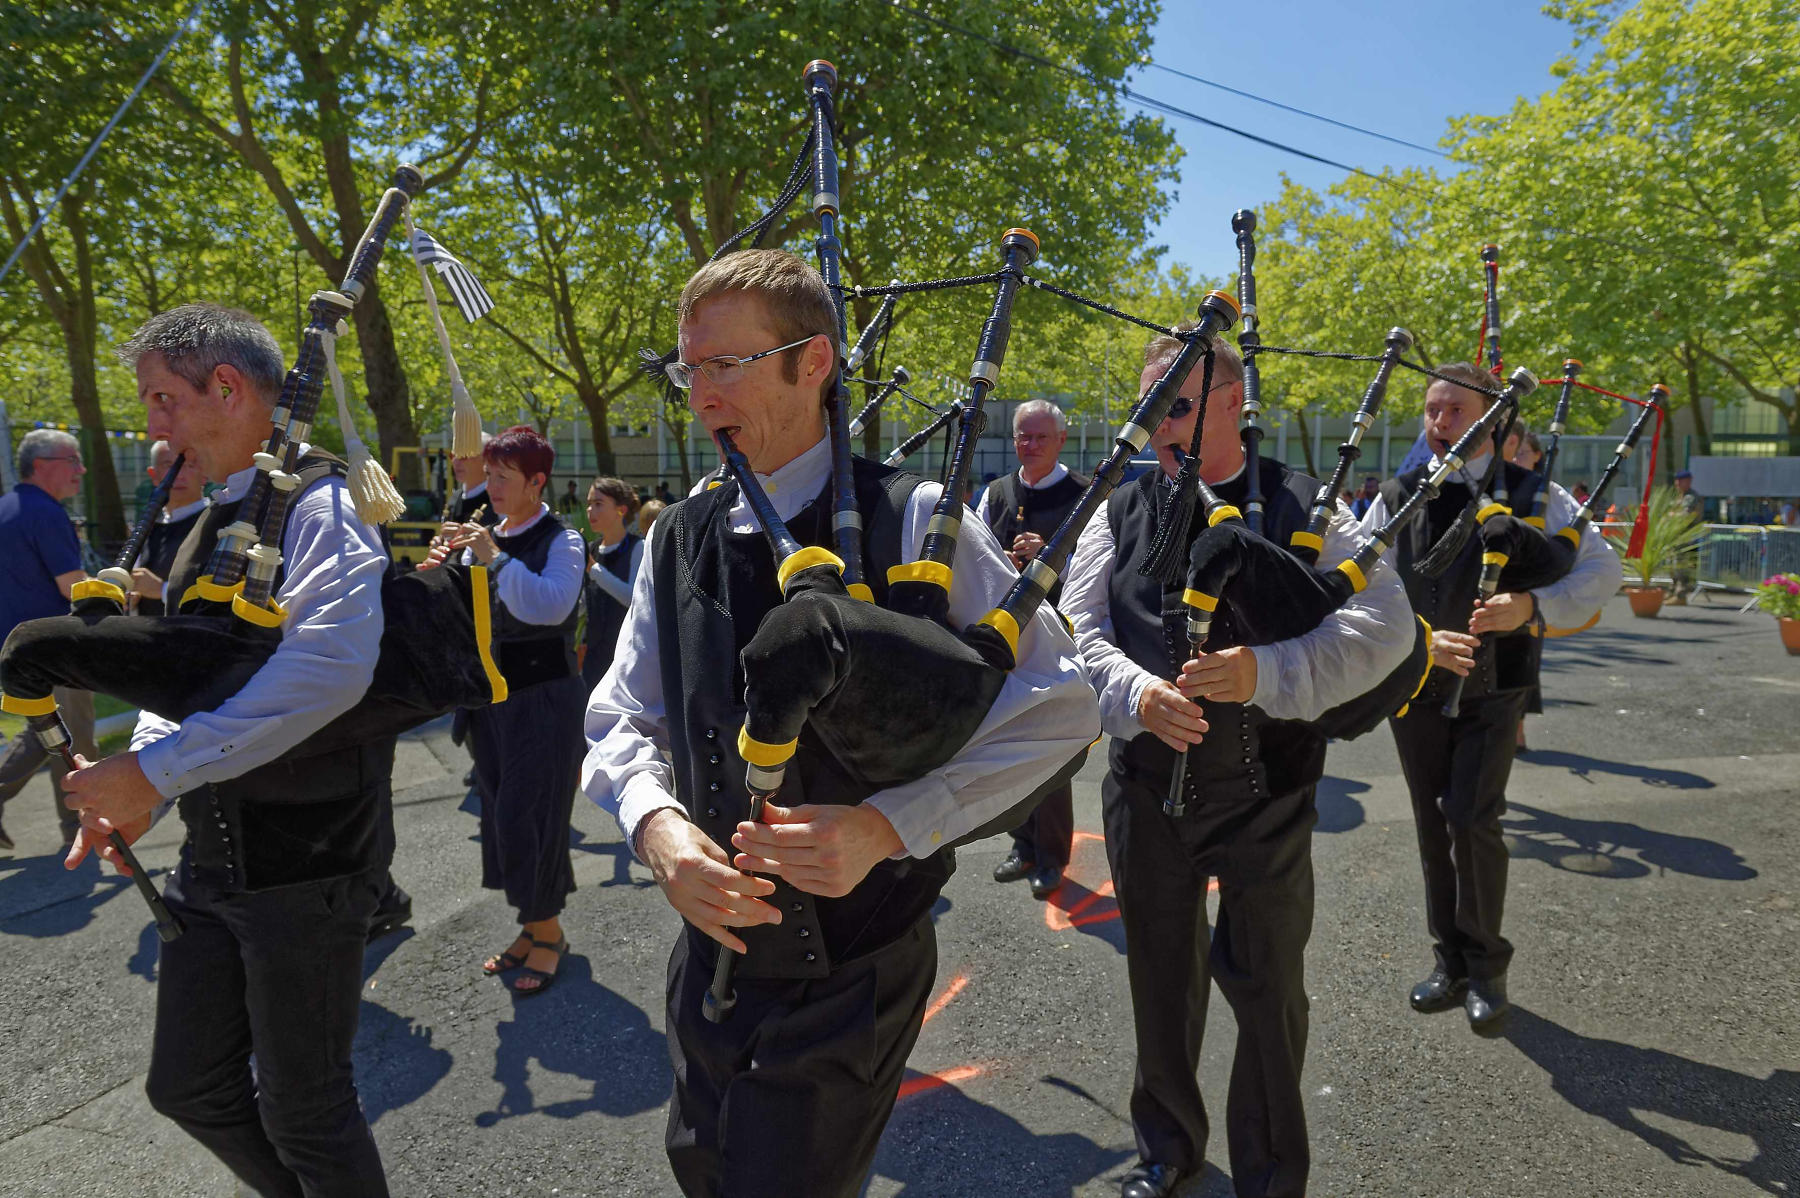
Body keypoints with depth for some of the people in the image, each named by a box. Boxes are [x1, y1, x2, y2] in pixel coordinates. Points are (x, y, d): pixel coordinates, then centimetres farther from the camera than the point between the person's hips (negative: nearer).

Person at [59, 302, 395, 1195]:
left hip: (307, 868, -8)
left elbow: (329, 669, -32)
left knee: (302, 1107, 8)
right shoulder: (210, 521, 11)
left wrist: (155, 771, -26)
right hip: (213, 857, 8)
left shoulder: (319, 505, -16)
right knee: (188, 1087, 20)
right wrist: (135, 784, -2)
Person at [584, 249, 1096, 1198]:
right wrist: (656, 823, -15)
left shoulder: (912, 521, -14)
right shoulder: (679, 540, 1)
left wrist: (890, 824, -24)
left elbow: (1058, 702, -14)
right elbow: (622, 720, 7)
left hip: (853, 972, -5)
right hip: (713, 952, 6)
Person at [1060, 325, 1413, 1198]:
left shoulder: (1302, 507, -3)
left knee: (1267, 985, 10)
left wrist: (1268, 672, -26)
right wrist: (1136, 691, -21)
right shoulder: (1123, 512, 4)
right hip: (1146, 788, 3)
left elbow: (1385, 624, -11)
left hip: (1265, 791, -2)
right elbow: (1078, 627, -1)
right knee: (1161, 979, 17)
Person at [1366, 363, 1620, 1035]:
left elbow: (1603, 568, -3)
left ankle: (1485, 967, 11)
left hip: (1491, 688, -3)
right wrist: (1420, 639, -19)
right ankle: (1450, 965, 26)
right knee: (1433, 827, 10)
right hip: (1415, 689, 3)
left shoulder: (1530, 494, -1)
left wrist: (1533, 607, -21)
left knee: (1472, 821, -11)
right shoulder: (1396, 499, 3)